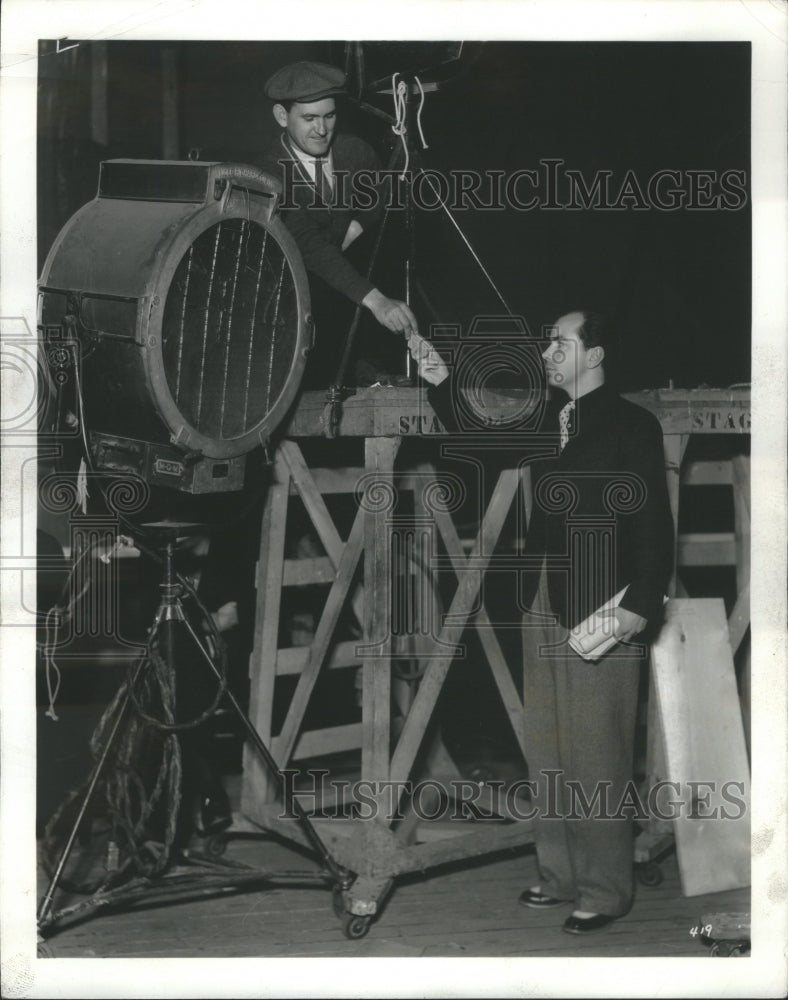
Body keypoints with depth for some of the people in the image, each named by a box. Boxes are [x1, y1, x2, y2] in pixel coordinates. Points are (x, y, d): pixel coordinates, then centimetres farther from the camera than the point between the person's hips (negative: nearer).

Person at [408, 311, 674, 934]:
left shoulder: (631, 424, -8)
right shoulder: (547, 418, 11)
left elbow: (653, 523, -12)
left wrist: (641, 605, -19)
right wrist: (440, 382, 10)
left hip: (603, 612, -7)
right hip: (544, 604, 7)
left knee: (597, 754, -2)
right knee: (548, 752, 12)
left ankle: (606, 889, 9)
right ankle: (561, 875, 23)